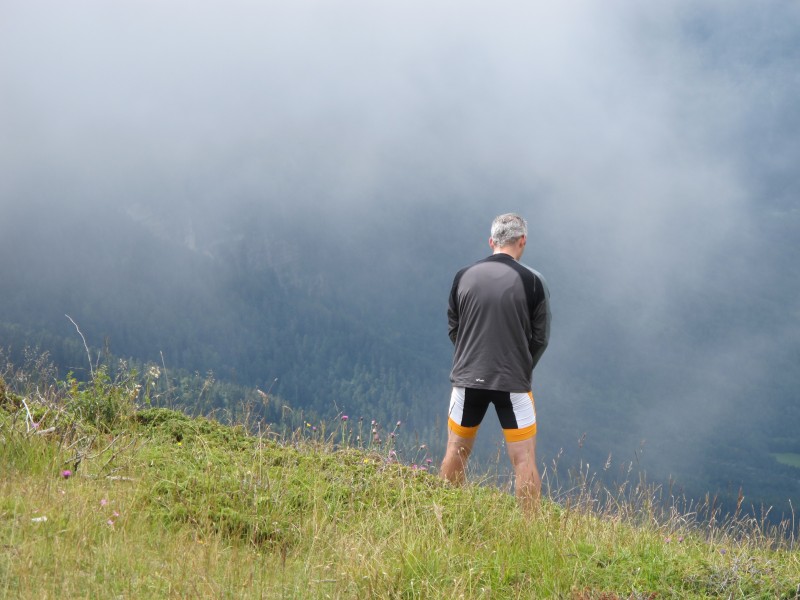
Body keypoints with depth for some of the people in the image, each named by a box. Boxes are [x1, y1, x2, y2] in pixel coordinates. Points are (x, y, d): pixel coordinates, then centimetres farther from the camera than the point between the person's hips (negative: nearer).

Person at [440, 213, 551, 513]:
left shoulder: (464, 276, 1)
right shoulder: (531, 281, -7)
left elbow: (453, 329, 9)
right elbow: (541, 338, -1)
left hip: (468, 378, 3)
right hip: (513, 383, -3)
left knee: (456, 451, 15)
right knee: (524, 460, 1)